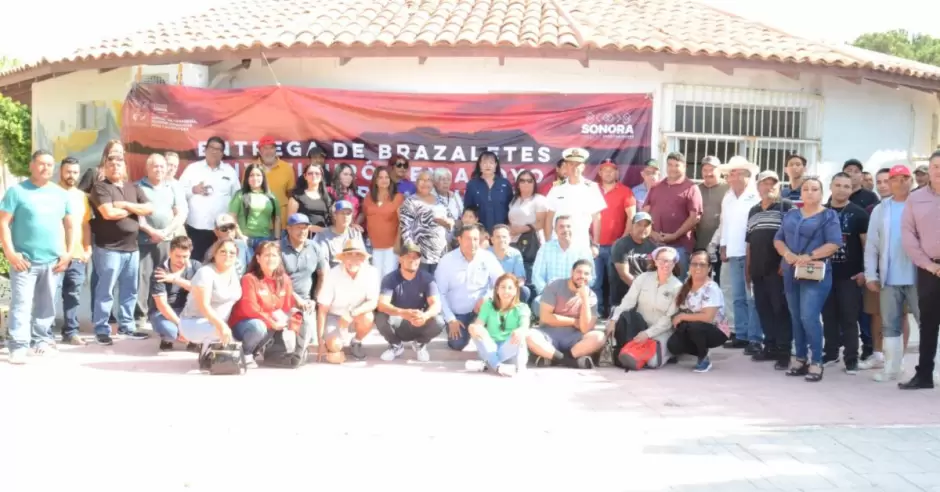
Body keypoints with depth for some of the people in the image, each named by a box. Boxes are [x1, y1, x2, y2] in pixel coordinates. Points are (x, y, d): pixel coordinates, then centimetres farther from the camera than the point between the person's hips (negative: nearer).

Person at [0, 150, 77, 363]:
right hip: (24, 260, -4)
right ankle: (18, 346, -7)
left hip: (53, 260, 4)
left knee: (46, 304, 10)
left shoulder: (61, 194, 11)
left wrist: (68, 253, 4)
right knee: (21, 303, -8)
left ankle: (41, 339, 23)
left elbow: (72, 225, 15)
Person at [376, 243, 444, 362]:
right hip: (397, 325, -1)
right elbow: (382, 304, -28)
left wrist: (425, 315, -47)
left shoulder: (427, 278, -10)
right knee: (381, 318, -33)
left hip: (419, 325, 1)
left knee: (438, 322, -30)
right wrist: (403, 313, -49)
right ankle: (396, 345, 1)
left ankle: (419, 344, 5)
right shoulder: (390, 279, -14)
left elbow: (436, 304, -22)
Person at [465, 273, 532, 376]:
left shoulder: (522, 308, 2)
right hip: (490, 350, 2)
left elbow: (525, 327, -17)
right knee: (475, 330, -24)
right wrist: (474, 327, -33)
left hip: (511, 352, -2)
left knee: (519, 336, -32)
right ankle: (498, 366, -39)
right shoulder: (488, 305, 9)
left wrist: (521, 331, -45)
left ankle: (486, 363, -36)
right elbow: (478, 324, -5)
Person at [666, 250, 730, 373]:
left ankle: (704, 359, -11)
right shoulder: (686, 285, 2)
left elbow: (708, 317, -28)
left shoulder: (711, 289, -19)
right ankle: (702, 352, 6)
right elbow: (679, 307, 11)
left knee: (694, 327, -37)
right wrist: (677, 319, -10)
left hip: (715, 332, -6)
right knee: (673, 345, -20)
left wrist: (682, 317, -21)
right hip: (691, 331, 6)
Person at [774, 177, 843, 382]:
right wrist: (788, 254, -9)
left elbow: (834, 243, -12)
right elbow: (778, 239, 11)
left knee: (809, 317, -14)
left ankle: (816, 363, -6)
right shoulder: (791, 215, 15)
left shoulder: (828, 215, -1)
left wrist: (809, 256, -20)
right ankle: (799, 358, 20)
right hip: (792, 273, 6)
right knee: (796, 317, 10)